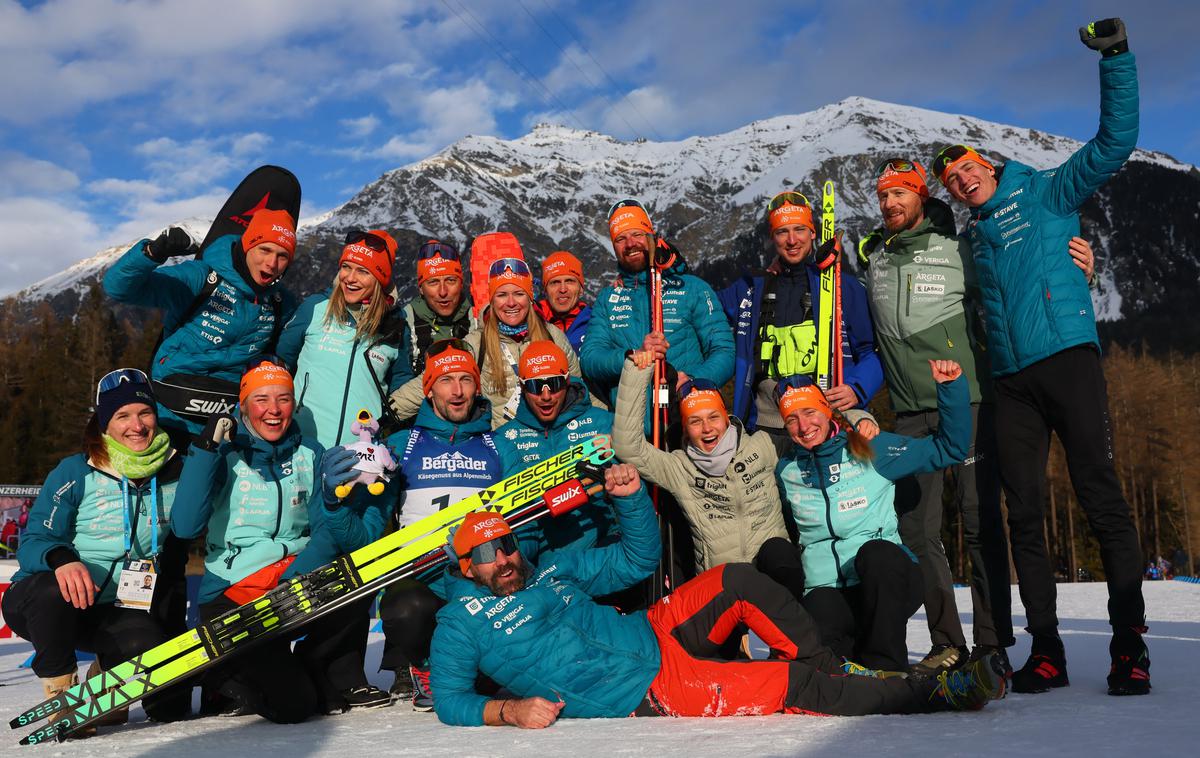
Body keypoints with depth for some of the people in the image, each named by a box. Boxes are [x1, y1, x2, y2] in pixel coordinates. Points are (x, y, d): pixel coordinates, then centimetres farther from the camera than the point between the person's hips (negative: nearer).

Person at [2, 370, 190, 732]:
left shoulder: (173, 478, 1)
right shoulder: (76, 472, -8)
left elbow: (174, 558, 10)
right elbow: (33, 542, -11)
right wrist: (61, 559, -35)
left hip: (117, 613, 2)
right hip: (40, 603, -2)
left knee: (170, 705, -19)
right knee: (53, 590, -40)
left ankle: (107, 671, 15)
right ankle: (60, 689, -12)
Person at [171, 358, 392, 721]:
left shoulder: (310, 455, 7)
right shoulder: (224, 455, -4)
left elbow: (333, 533, -2)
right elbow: (185, 527, -19)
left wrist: (333, 499, -24)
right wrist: (205, 448, -23)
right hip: (232, 598, -4)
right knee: (293, 705, -22)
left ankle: (339, 680, -5)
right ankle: (227, 678, 12)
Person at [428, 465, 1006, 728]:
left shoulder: (554, 567, 12)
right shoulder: (461, 620, -1)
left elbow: (637, 562, 14)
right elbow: (449, 701, -3)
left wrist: (629, 495, -1)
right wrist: (508, 710, -23)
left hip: (655, 633, 7)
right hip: (651, 692, -7)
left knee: (737, 581, -12)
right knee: (793, 687, -16)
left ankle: (827, 664, 3)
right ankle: (935, 693, -10)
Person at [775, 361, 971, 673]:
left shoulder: (871, 449, 4)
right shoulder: (786, 470, 12)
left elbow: (949, 448, 6)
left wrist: (951, 388, -3)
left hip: (887, 580, -1)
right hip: (826, 590, 1)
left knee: (875, 551, -37)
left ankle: (885, 664, -20)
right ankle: (853, 660, 3)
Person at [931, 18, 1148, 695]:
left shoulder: (1046, 194, 9)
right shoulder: (969, 239, 21)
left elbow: (1115, 141, 1)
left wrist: (1116, 57, -6)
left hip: (1068, 356, -5)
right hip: (1013, 381, 5)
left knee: (1102, 496, -8)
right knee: (1024, 512, 2)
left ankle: (1130, 644, 0)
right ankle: (1047, 651, 8)